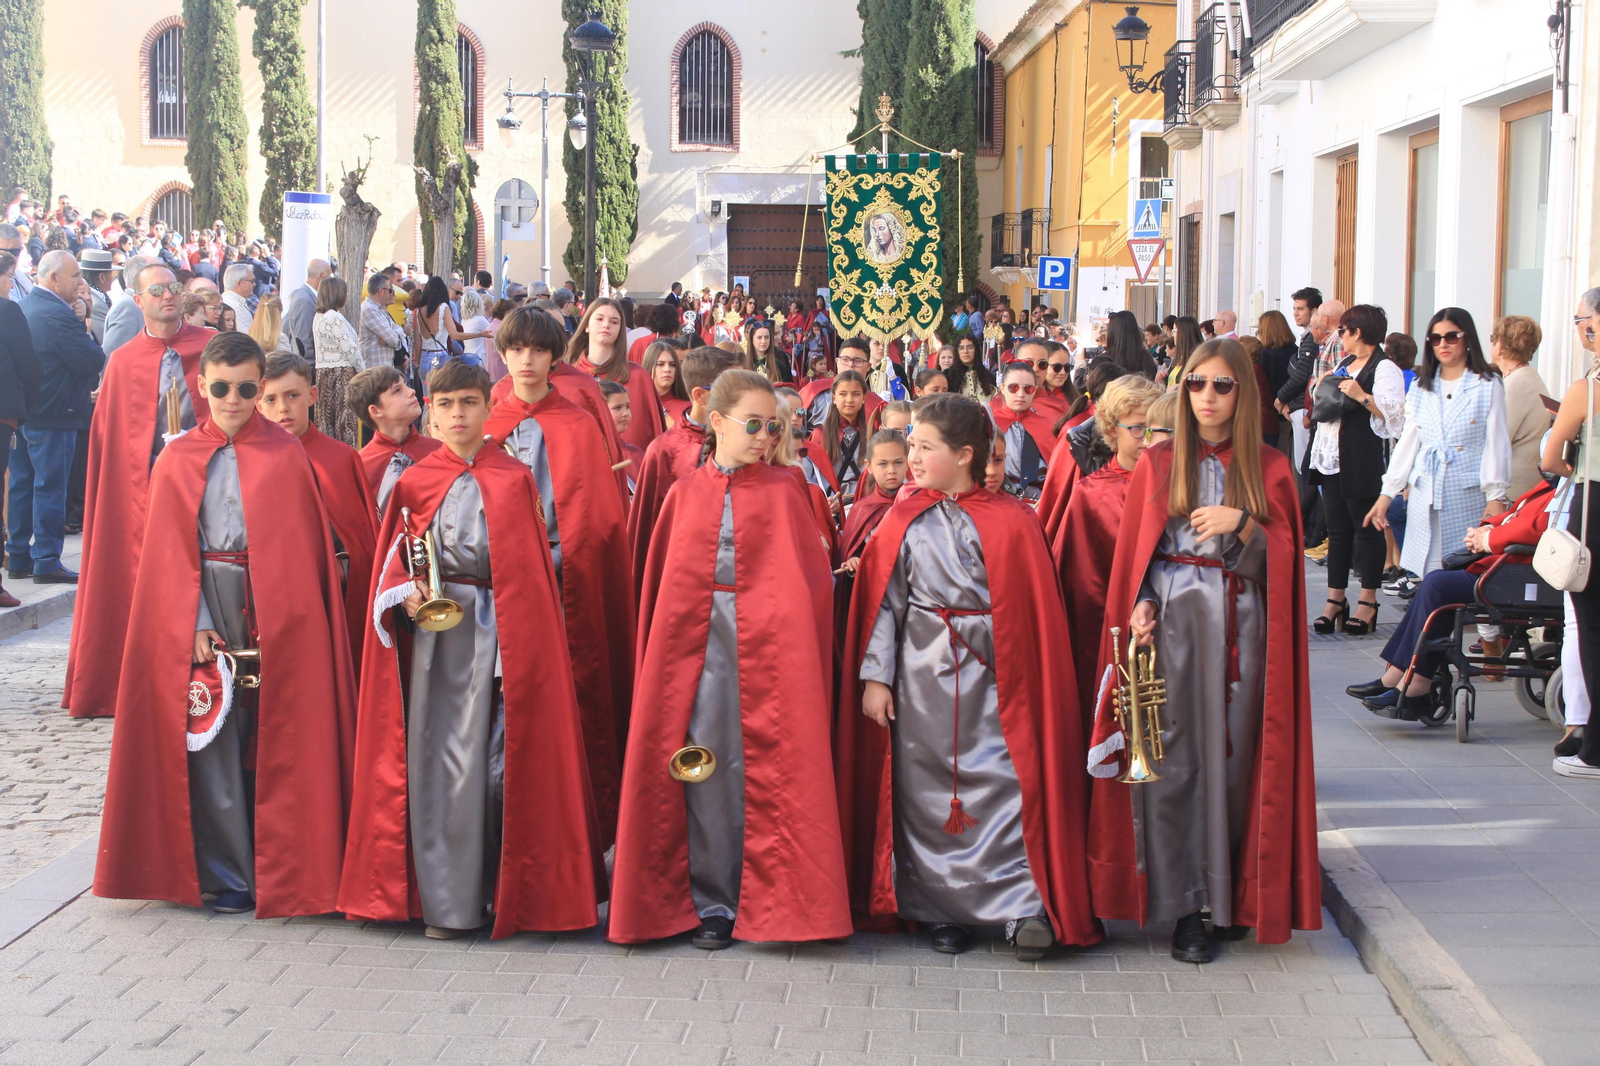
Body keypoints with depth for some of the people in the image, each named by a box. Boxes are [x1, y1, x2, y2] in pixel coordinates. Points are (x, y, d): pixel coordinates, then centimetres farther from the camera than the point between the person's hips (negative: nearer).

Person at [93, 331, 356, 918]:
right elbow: (171, 552, 2)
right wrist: (195, 626, -9)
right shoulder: (178, 461, 5)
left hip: (275, 609, -1)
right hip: (202, 611, 1)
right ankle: (228, 876, 9)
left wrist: (283, 617, -9)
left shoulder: (285, 454, 3)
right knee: (213, 743, 0)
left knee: (274, 742, 3)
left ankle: (279, 872, 14)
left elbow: (304, 543, 0)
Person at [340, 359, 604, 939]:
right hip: (437, 628, 1)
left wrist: (530, 634, -5)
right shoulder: (414, 482, 7)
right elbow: (394, 559, 10)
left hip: (505, 626, 0)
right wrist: (406, 593, -10)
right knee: (442, 756, 0)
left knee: (506, 754, 1)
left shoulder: (514, 479, 5)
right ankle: (447, 901, 7)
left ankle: (509, 889, 13)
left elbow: (535, 565, 4)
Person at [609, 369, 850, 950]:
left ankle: (769, 902, 10)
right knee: (704, 767, 2)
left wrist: (792, 639, -7)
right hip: (696, 644, 1)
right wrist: (657, 657, 7)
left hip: (768, 645, -1)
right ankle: (712, 902, 12)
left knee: (766, 768, -1)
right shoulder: (685, 494, 9)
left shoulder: (783, 491, 5)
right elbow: (660, 580, 12)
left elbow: (811, 576, 4)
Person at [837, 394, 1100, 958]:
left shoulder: (1010, 521, -1)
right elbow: (882, 601, 4)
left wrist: (1026, 674, -5)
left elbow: (1034, 606, 0)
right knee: (928, 787, 5)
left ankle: (1025, 906, -3)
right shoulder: (903, 521, 6)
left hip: (991, 673, -2)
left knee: (1005, 782, -8)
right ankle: (944, 907, 16)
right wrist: (875, 675, -2)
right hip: (922, 674, 2)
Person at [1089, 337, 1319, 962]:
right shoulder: (1158, 465, 8)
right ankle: (1185, 908, 0)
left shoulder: (1269, 470, 8)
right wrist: (1141, 606, -9)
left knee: (1234, 757, 1)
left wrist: (1242, 524, -15)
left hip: (1240, 626, 0)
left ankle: (1233, 898, 14)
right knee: (1173, 762, -4)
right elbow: (1134, 553, 7)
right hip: (1172, 623, 0)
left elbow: (1282, 560, 2)